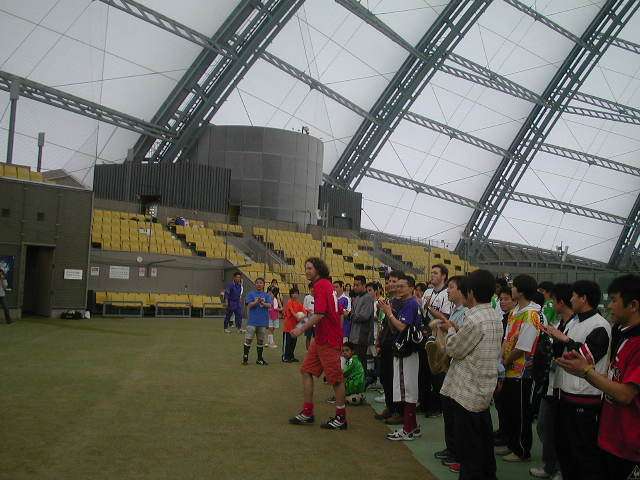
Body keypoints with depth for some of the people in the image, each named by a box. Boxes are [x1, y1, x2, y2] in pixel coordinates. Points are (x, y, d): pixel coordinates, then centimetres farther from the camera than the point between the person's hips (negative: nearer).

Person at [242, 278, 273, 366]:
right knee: (248, 339, -7)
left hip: (263, 321, 2)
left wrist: (263, 303, -24)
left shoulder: (267, 295, 7)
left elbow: (269, 305, -5)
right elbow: (249, 305, -6)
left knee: (260, 340, 10)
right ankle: (245, 357, 4)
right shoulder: (251, 294, 3)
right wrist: (256, 302, -23)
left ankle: (260, 359, 19)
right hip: (252, 321, -2)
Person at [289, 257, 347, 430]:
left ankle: (341, 418, 9)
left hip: (328, 341, -10)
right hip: (321, 339, 10)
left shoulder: (321, 285, -15)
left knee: (336, 378, 0)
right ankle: (307, 413, 16)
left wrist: (302, 328, -17)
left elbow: (320, 314, -24)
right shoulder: (327, 284, 14)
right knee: (306, 371, 11)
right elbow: (334, 311, 18)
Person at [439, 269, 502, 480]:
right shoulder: (496, 317, 7)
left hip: (468, 392, -9)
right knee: (484, 442, 20)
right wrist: (457, 331, 5)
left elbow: (454, 349, -13)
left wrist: (450, 330, 4)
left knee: (468, 448, 1)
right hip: (484, 390, 9)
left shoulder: (474, 318, -22)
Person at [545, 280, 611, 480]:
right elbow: (558, 354, 15)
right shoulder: (573, 323, 12)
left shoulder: (600, 326, -15)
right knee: (563, 445, 20)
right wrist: (555, 337, -2)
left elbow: (588, 357, -24)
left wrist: (565, 339, -18)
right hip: (566, 394, 9)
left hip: (584, 400, -9)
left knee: (584, 451, 0)